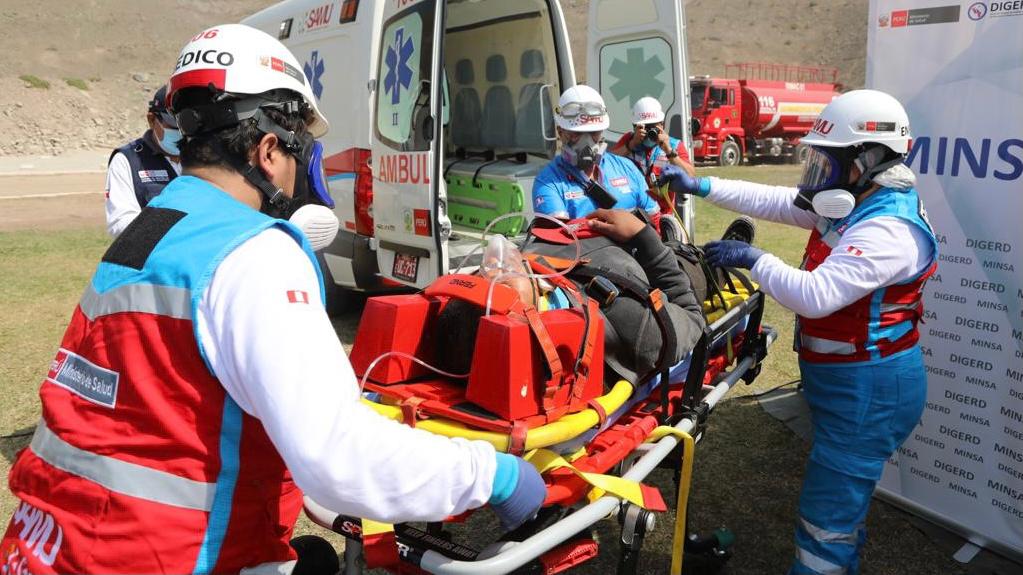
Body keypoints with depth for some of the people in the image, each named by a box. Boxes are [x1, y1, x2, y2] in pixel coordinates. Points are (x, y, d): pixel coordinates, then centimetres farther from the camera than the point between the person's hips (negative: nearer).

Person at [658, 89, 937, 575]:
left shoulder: (887, 230, -25)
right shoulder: (853, 206, 6)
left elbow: (816, 295, -33)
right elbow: (777, 202, 11)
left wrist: (754, 260, -21)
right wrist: (702, 186, 9)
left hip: (867, 393, -10)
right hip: (847, 383, 10)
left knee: (827, 517, -1)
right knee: (842, 500, 25)